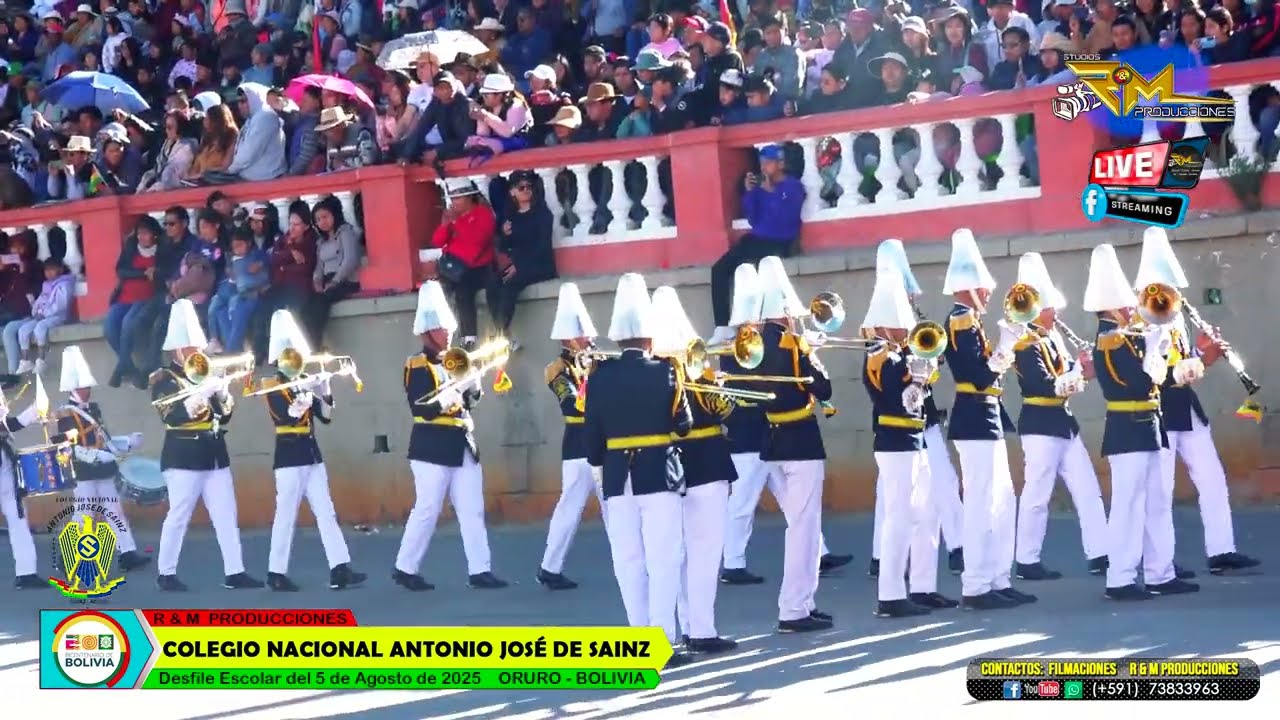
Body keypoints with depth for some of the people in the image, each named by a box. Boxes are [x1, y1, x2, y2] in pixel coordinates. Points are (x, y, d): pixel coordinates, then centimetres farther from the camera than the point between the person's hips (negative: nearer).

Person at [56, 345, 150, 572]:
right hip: (83, 474, -8)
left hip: (103, 472, 8)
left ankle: (128, 554, 2)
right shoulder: (66, 415, -11)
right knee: (83, 515, -3)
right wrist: (100, 456, -26)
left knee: (115, 511, 4)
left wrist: (127, 443, 8)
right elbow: (71, 448, -19)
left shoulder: (93, 409, 15)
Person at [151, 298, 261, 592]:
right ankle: (166, 574, 5)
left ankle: (235, 573, 0)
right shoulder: (164, 380, -3)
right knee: (178, 516, -3)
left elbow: (224, 415, 15)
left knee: (227, 515, 1)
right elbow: (174, 414, -19)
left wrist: (222, 392, -4)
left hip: (215, 455, 7)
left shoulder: (205, 374, 17)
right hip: (184, 457, -7)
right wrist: (204, 391, -23)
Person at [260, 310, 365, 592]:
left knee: (326, 513, 1)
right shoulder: (272, 384, -6)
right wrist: (306, 391, -22)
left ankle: (340, 570, -2)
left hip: (311, 452, 7)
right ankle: (277, 574, 4)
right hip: (289, 455, -7)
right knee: (286, 516, -3)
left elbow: (326, 416, 11)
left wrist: (324, 392, -4)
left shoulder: (306, 381, 13)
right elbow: (288, 415, -21)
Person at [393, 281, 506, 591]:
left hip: (462, 446, 7)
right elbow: (424, 409, -16)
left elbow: (472, 398, 13)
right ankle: (405, 568, 7)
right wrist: (452, 389, -24)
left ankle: (479, 571, 4)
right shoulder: (417, 366, -7)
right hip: (433, 448, -7)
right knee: (427, 510, -3)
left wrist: (471, 379, -5)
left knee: (473, 510, 3)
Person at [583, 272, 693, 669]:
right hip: (659, 473, -3)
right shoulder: (664, 372, -8)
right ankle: (663, 642, -7)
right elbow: (684, 424, -2)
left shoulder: (600, 374, 0)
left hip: (617, 476, 3)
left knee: (628, 560, 8)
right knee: (662, 559, -2)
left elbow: (592, 429, 4)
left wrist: (598, 465, 20)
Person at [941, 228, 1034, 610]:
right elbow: (981, 377, -21)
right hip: (977, 421, -11)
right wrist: (1004, 349, -14)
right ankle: (976, 587, -6)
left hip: (983, 420, 11)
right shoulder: (965, 321, -14)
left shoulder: (961, 320, 17)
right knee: (982, 504, -8)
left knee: (1002, 501, 13)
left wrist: (1001, 352, 7)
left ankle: (998, 581, 17)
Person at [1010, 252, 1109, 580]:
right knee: (1037, 495, -3)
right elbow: (1047, 385, -23)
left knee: (1088, 490, 8)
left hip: (1063, 423, 10)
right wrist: (1080, 371, -15)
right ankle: (1027, 562, 4)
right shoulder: (1027, 344, -14)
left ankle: (1099, 555, 11)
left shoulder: (1051, 337, 14)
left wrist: (1081, 368, -6)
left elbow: (1063, 374, 13)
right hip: (1041, 426, -9)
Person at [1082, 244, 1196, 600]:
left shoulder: (1125, 339, 15)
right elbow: (1143, 382, -22)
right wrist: (1154, 348, -12)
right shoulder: (1112, 343, -15)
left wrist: (1157, 346, 4)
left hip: (1143, 430, 10)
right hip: (1130, 432, -10)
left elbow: (1149, 375, 16)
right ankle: (1120, 580, -4)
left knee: (1157, 502, 12)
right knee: (1128, 504, -7)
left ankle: (1161, 574, 16)